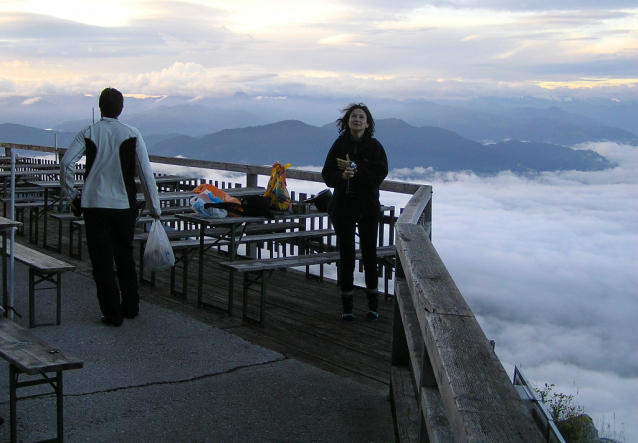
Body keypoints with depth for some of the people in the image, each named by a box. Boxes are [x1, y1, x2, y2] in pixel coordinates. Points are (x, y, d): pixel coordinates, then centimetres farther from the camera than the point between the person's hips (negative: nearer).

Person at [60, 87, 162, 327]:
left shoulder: (88, 133, -2)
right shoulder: (132, 134, -3)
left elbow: (66, 163, -12)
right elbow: (145, 172, -6)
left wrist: (71, 195, -1)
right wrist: (154, 207, 1)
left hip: (94, 204, -1)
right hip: (124, 205, 1)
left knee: (102, 260, 5)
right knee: (125, 256, 16)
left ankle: (112, 314, 5)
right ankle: (130, 307, 23)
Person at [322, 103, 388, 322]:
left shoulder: (374, 146, -1)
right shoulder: (339, 145, 3)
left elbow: (379, 175, -12)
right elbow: (327, 175, 1)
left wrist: (355, 169, -21)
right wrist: (342, 175, -20)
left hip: (367, 207, -1)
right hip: (343, 206, 1)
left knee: (369, 254, 4)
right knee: (346, 255, 3)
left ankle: (373, 304, 17)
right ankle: (347, 306, 11)